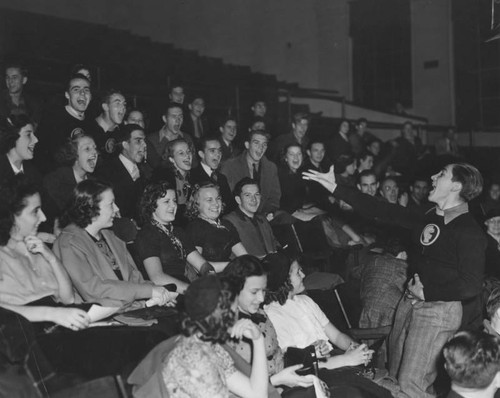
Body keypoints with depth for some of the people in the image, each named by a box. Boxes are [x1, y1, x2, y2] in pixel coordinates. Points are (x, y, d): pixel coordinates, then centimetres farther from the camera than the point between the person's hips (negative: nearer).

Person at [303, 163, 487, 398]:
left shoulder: (469, 232, -14)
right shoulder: (428, 219, 6)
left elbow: (471, 285, -19)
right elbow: (380, 210, 7)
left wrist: (427, 292, -12)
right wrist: (335, 189, 5)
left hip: (439, 310, -7)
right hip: (410, 302, 8)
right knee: (394, 376, 16)